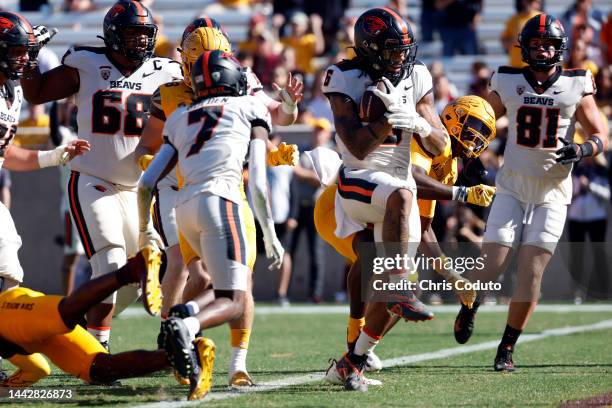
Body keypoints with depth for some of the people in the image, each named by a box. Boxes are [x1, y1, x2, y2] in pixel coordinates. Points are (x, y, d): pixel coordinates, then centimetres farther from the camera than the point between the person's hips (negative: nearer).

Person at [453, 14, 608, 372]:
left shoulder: (576, 87, -2)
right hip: (512, 187, 1)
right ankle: (469, 307, 27)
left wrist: (582, 149, -20)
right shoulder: (508, 83, 1)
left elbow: (602, 137, 0)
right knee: (492, 266, -7)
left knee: (531, 274, -7)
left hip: (552, 194, -1)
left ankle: (507, 348, 7)